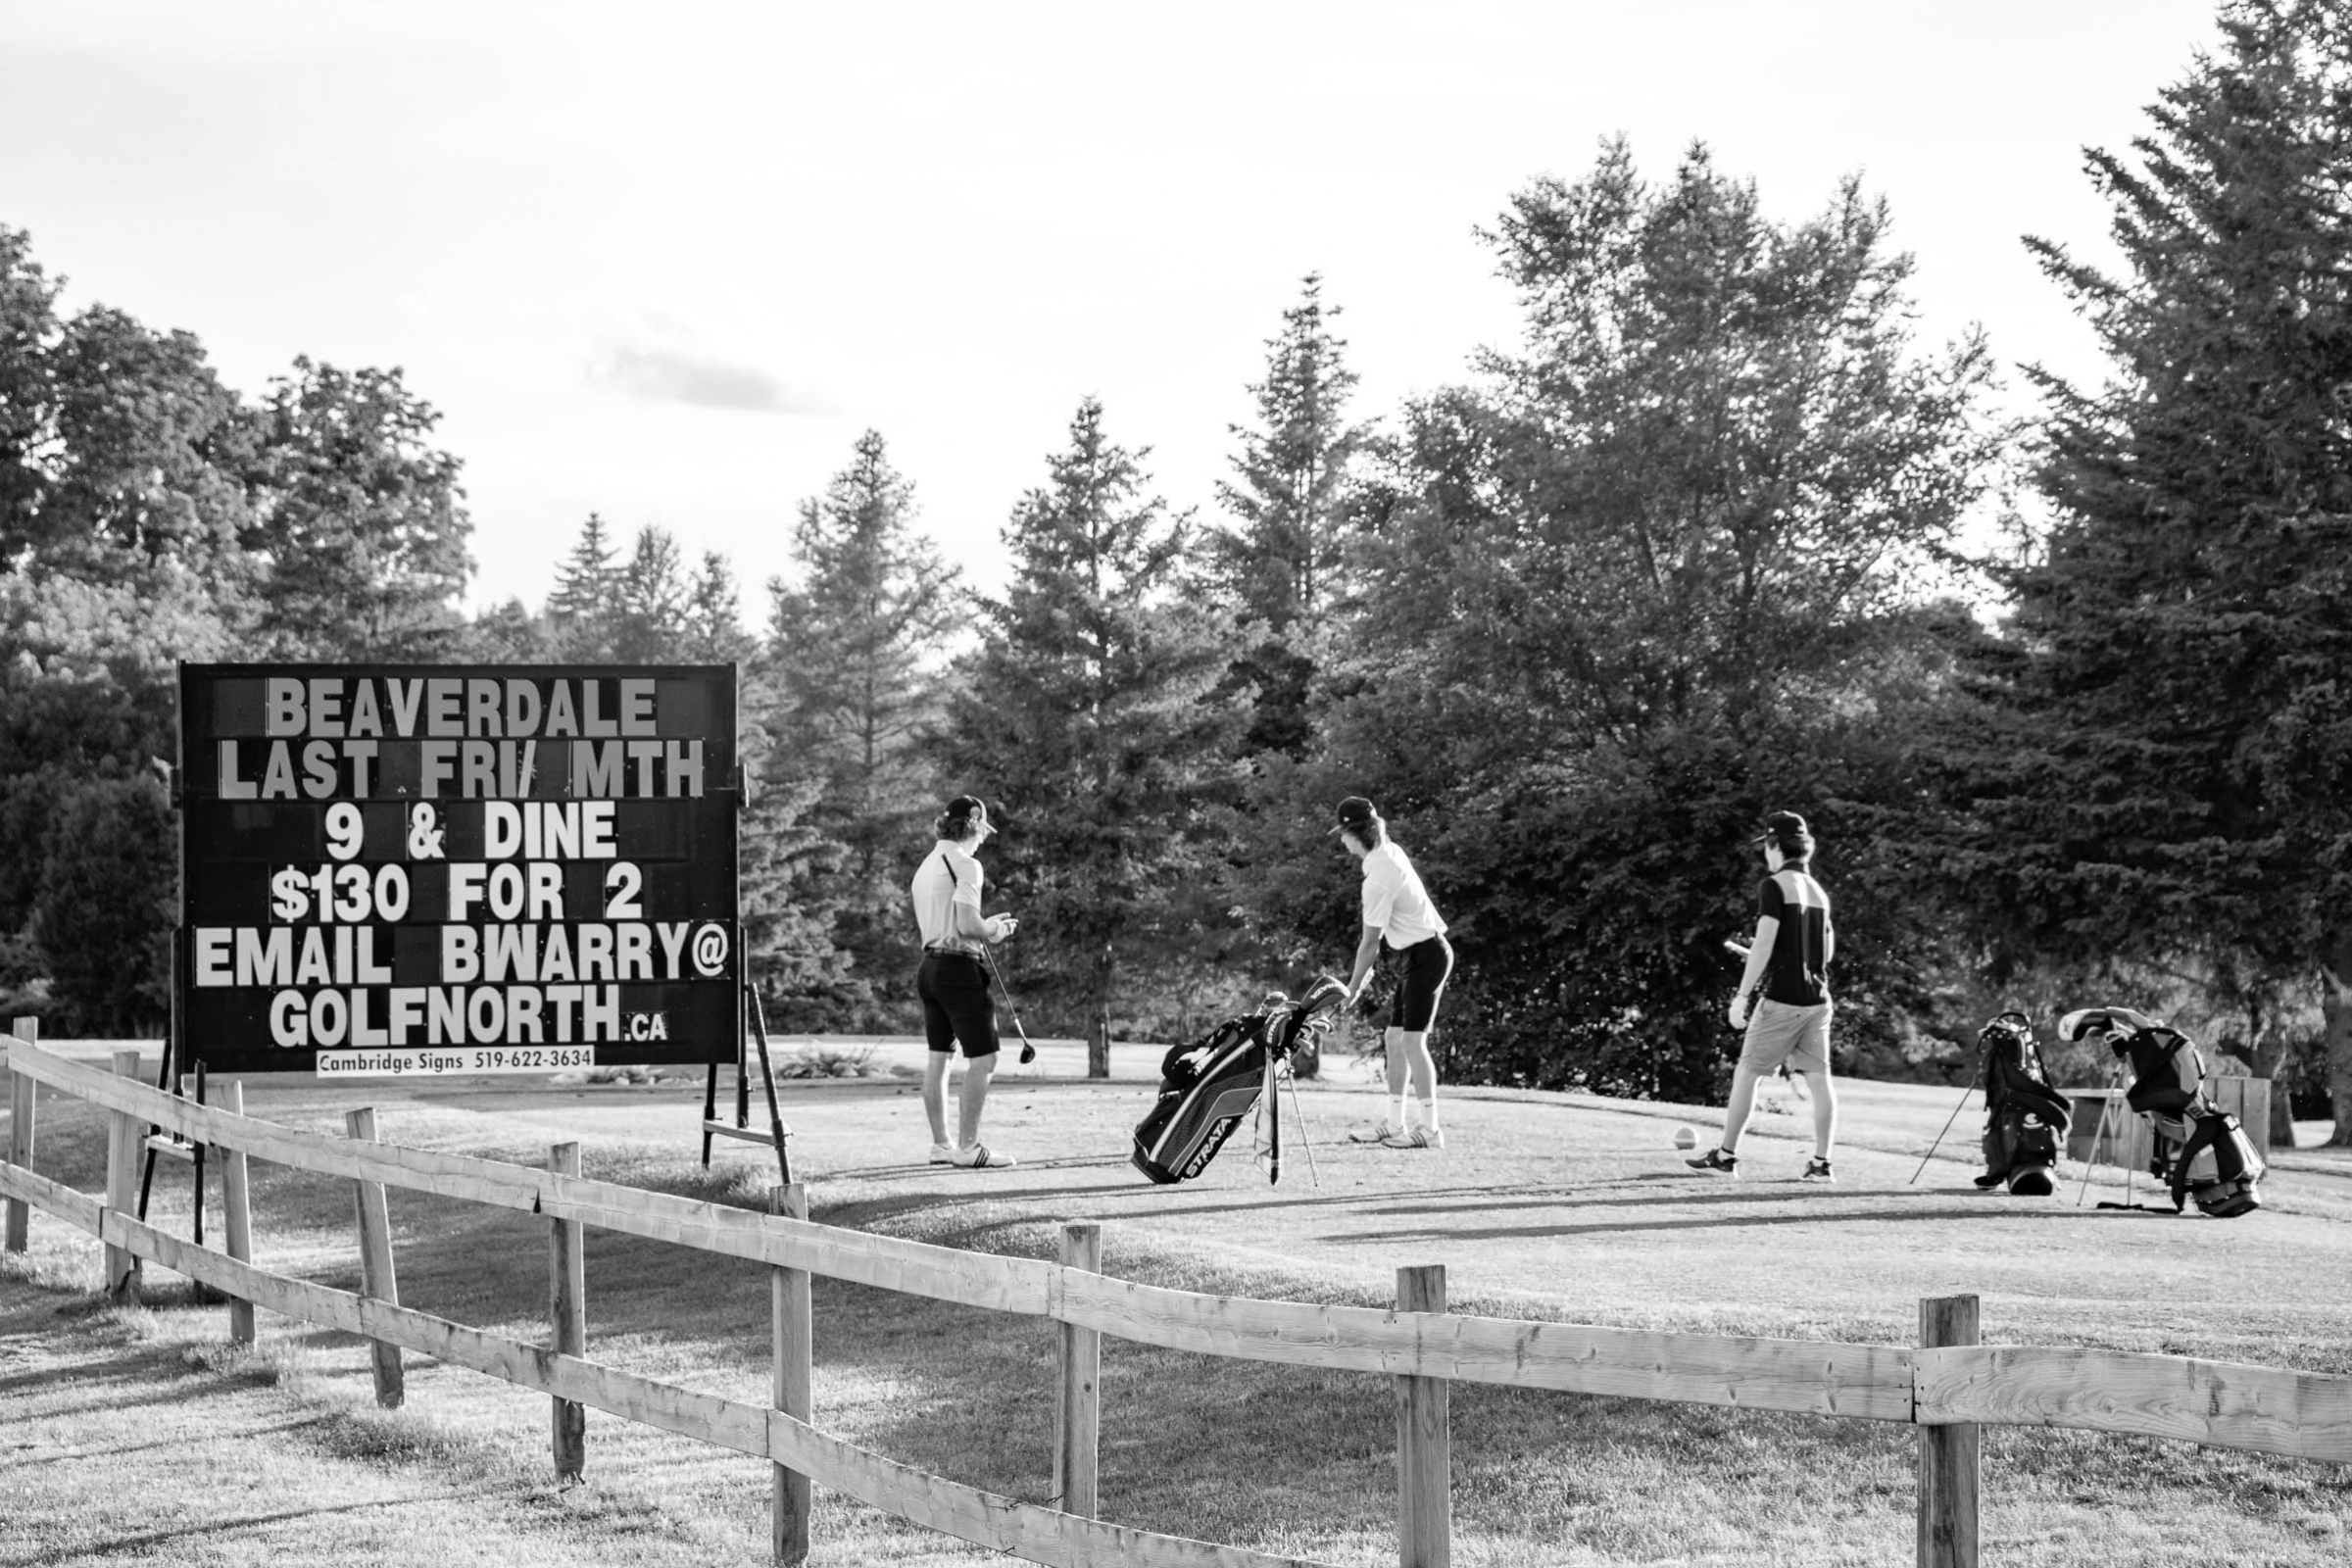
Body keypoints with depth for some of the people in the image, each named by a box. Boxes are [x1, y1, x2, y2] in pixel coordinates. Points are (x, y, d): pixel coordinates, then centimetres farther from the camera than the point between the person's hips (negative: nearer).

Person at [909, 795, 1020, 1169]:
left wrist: (987, 926, 17)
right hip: (959, 969, -9)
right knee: (982, 1059, -5)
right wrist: (998, 930, -2)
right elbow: (967, 927, -20)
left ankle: (941, 1144, 17)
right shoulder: (964, 865, -12)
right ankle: (967, 1146, -5)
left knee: (938, 1057, 12)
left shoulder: (926, 866, 15)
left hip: (929, 966, 9)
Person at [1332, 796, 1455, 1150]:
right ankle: (1394, 1124, 13)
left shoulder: (1379, 879, -21)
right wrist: (1368, 966, 16)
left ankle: (1430, 1129, -12)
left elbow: (1370, 942, -14)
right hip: (1422, 951, 10)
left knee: (1412, 1040, -12)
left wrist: (1353, 988, -4)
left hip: (1427, 954, -10)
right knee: (1394, 1037, 10)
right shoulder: (1391, 851, 6)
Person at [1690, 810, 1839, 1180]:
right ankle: (1821, 1162, 2)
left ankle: (1726, 1156, 8)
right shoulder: (1818, 892, 14)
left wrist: (1742, 995, -15)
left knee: (1746, 1073, 3)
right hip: (1817, 998, 7)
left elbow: (1764, 944, -17)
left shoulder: (1775, 885, -9)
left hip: (1781, 999, -7)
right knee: (1819, 1077, 4)